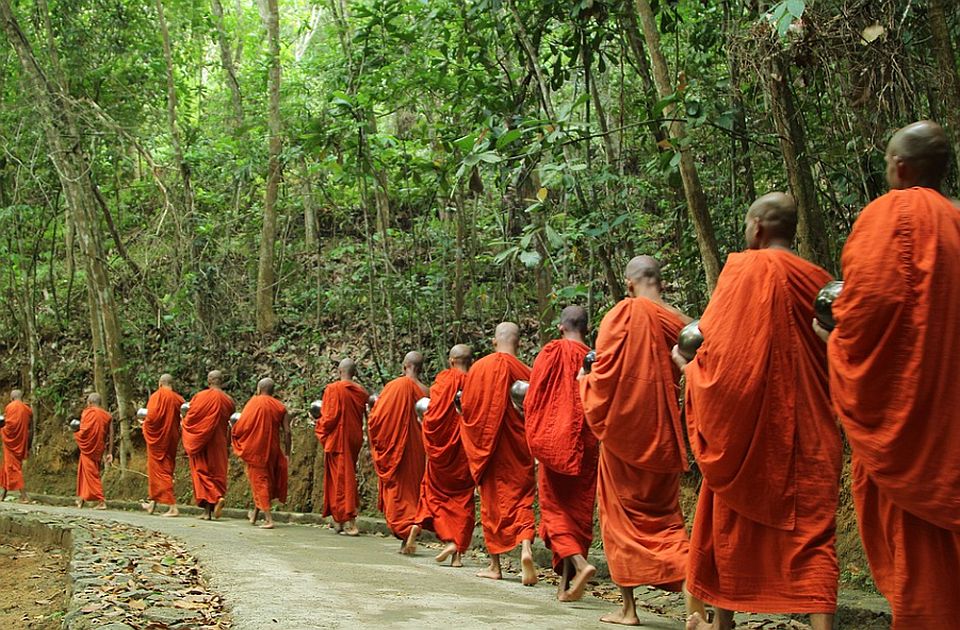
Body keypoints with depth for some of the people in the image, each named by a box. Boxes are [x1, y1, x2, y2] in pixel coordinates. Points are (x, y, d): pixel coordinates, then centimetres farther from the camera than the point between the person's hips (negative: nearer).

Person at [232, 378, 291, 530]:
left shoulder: (253, 403, -7)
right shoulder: (280, 407, 2)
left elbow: (241, 426, -12)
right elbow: (287, 432, -3)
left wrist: (236, 436, 9)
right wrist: (287, 453, 5)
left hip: (255, 449, -3)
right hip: (272, 449, 3)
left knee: (259, 480, 3)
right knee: (267, 479, 20)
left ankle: (268, 518, -5)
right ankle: (255, 513, 29)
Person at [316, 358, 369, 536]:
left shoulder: (333, 389, -11)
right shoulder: (361, 392, 4)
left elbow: (329, 416, -13)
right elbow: (363, 417, 11)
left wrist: (320, 427, 5)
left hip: (337, 439, -5)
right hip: (354, 440, 5)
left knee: (341, 480, -2)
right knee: (348, 476, 14)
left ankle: (349, 522, -8)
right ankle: (340, 521, 19)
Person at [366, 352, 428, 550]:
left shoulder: (395, 386, -11)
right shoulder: (425, 392, 0)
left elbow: (376, 417, -9)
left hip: (395, 447, -4)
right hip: (417, 450, 4)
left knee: (397, 491, 1)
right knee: (413, 488, 13)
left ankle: (406, 531, -13)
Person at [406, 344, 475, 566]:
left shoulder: (445, 379, -7)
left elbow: (433, 413, -9)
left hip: (443, 447, -2)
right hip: (467, 450, 2)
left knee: (435, 492, 15)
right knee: (463, 498, 7)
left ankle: (448, 540, -1)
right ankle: (458, 553, 0)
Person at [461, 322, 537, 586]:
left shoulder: (478, 368, -4)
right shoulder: (525, 373, -6)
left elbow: (466, 407, 1)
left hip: (485, 445, 1)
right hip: (518, 450, 0)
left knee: (491, 502, 10)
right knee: (520, 497, 5)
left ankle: (495, 565, 14)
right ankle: (526, 546, -22)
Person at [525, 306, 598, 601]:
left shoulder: (551, 352, -4)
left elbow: (533, 397, -3)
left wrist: (535, 439, 7)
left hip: (554, 443, -2)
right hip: (587, 445, 2)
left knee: (555, 506, 5)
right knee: (579, 508, 9)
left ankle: (579, 563, -19)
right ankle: (566, 582, 9)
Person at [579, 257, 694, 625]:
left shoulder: (623, 315, -11)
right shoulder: (678, 322, 3)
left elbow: (604, 372, -13)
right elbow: (686, 377, 7)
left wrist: (585, 381, 6)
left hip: (624, 429, -4)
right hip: (663, 433, 4)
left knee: (621, 512, 8)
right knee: (663, 512, 13)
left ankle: (628, 607, 13)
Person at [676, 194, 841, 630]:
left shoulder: (747, 270, -9)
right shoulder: (818, 281, 7)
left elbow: (718, 346, -13)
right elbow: (835, 357, 15)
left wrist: (688, 363, 5)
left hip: (748, 425, -4)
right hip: (809, 428, 4)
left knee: (732, 517, 11)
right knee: (810, 526, 2)